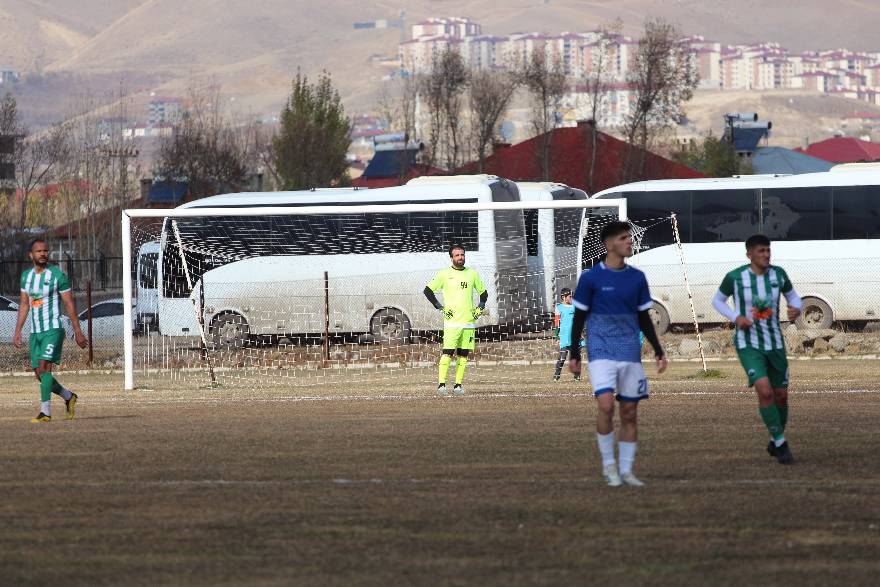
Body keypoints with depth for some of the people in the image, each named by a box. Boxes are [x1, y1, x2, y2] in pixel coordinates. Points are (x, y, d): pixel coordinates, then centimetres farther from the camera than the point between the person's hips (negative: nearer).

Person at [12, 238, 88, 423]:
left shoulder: (58, 275, -7)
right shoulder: (26, 276, 10)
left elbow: (69, 305, -4)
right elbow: (24, 305, 17)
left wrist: (78, 332, -5)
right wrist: (17, 331, 11)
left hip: (53, 329, -6)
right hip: (35, 331, 6)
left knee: (44, 366, -18)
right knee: (39, 374, 6)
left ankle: (45, 412, -17)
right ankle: (69, 397, 28)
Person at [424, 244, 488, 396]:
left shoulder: (472, 274, 12)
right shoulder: (444, 274, 1)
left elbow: (483, 293, 24)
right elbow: (428, 290, 3)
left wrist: (480, 308, 10)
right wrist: (439, 307, -4)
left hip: (468, 321, 4)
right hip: (452, 321, -4)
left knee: (463, 355, 3)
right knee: (447, 353, -12)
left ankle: (458, 384, 7)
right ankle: (442, 384, -11)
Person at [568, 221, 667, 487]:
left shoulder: (637, 278, 9)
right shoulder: (590, 278, -3)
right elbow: (579, 317, 3)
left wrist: (658, 351, 11)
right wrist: (574, 355, 0)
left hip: (631, 354, 4)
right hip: (601, 353, -4)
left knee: (630, 413, 4)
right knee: (606, 405, -19)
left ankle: (626, 470, 12)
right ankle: (608, 464, -3)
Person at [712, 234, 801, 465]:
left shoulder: (777, 274, -5)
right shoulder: (735, 277, -13)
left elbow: (792, 296, 12)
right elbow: (717, 300, 4)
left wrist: (796, 309, -13)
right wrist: (735, 317, -14)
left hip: (774, 343, 4)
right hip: (748, 346, -4)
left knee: (781, 395, 10)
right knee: (765, 391, -21)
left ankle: (776, 441, 36)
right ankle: (781, 445, -6)